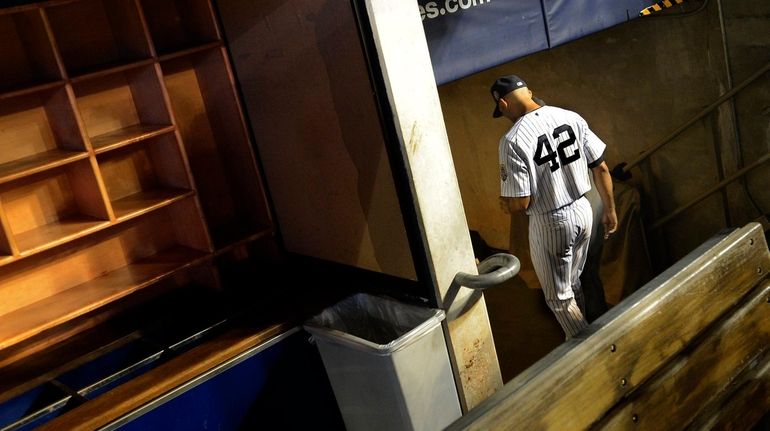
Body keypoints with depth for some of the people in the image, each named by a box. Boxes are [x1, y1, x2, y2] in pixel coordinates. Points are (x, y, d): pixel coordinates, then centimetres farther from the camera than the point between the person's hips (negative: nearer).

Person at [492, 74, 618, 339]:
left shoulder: (513, 140, -22)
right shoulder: (571, 118, -4)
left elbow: (519, 203, -22)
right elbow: (601, 168, 1)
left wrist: (504, 204, 2)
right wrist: (610, 210, 13)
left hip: (550, 224, -7)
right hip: (583, 211, 7)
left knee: (559, 297, 14)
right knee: (573, 283, 27)